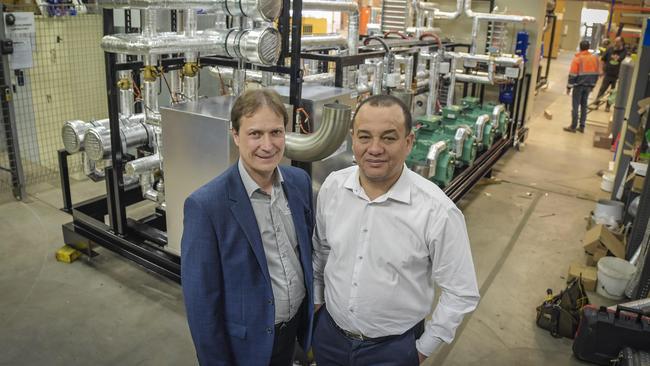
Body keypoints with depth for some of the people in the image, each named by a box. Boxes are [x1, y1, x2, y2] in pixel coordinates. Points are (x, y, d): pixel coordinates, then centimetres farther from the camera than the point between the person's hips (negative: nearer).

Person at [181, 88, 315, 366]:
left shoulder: (300, 181, -7)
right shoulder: (206, 205, -24)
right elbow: (201, 299, -17)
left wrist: (313, 300, 11)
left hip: (296, 323, 5)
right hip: (246, 341, -5)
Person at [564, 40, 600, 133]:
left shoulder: (577, 59, -12)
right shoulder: (595, 58, 6)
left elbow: (573, 74, -14)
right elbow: (597, 74, 10)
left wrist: (569, 86, -7)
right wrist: (592, 85, 19)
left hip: (579, 85, -5)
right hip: (588, 86, 6)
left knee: (575, 106, -1)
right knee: (584, 106, 12)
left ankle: (573, 127, 1)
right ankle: (582, 127, 14)